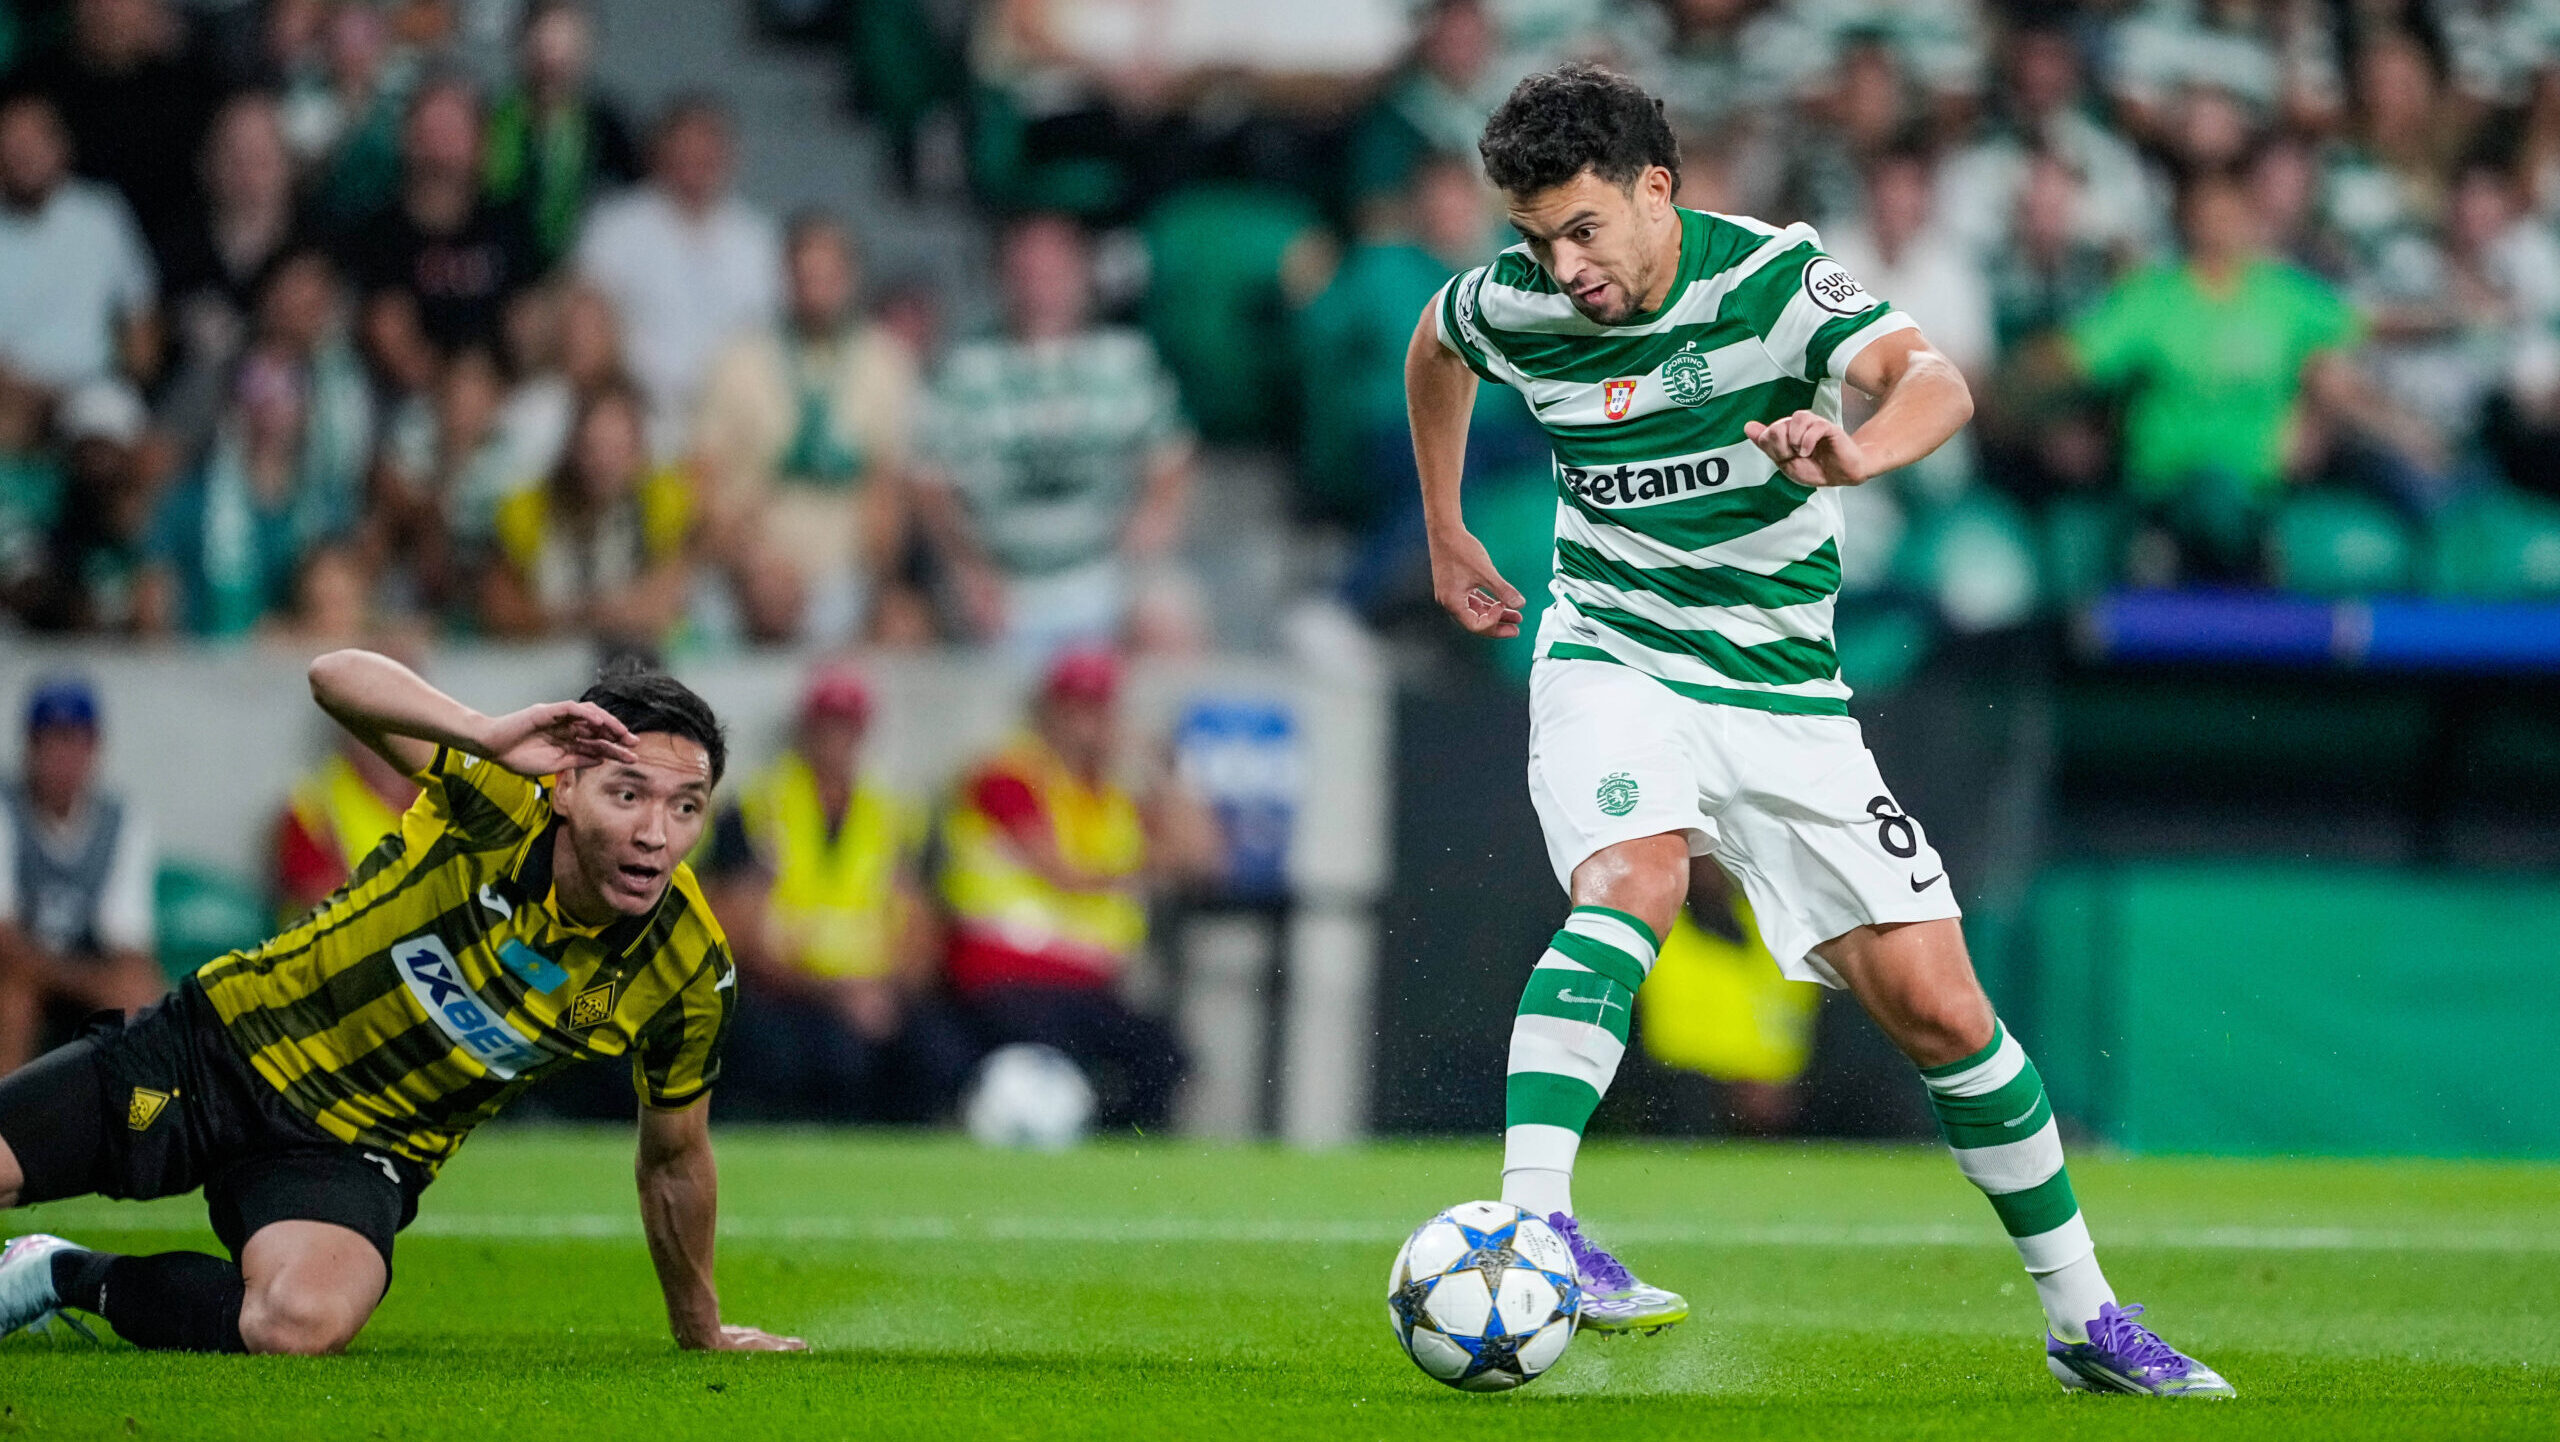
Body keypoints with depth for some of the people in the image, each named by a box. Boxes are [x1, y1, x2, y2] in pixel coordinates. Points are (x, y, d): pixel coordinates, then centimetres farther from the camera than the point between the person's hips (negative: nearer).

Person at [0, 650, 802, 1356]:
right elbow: (337, 676, -28)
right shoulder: (502, 803, -19)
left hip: (353, 1149, 1)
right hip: (227, 1041, -1)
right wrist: (490, 735, -43)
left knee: (302, 1322, -32)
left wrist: (700, 1330, 14)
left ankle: (73, 1279, -6)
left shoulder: (691, 970, -13)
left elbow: (674, 1158, 4)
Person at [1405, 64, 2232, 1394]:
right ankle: (1527, 1231, -44)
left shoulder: (1775, 277, -16)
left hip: (1785, 692, 0)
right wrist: (1445, 538, 22)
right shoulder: (1514, 308, -7)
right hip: (1612, 660, 0)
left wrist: (1856, 452, -55)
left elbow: (1933, 382, -34)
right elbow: (1432, 345, 20)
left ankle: (2083, 1321, 14)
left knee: (1940, 1012, -1)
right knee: (1631, 880, -34)